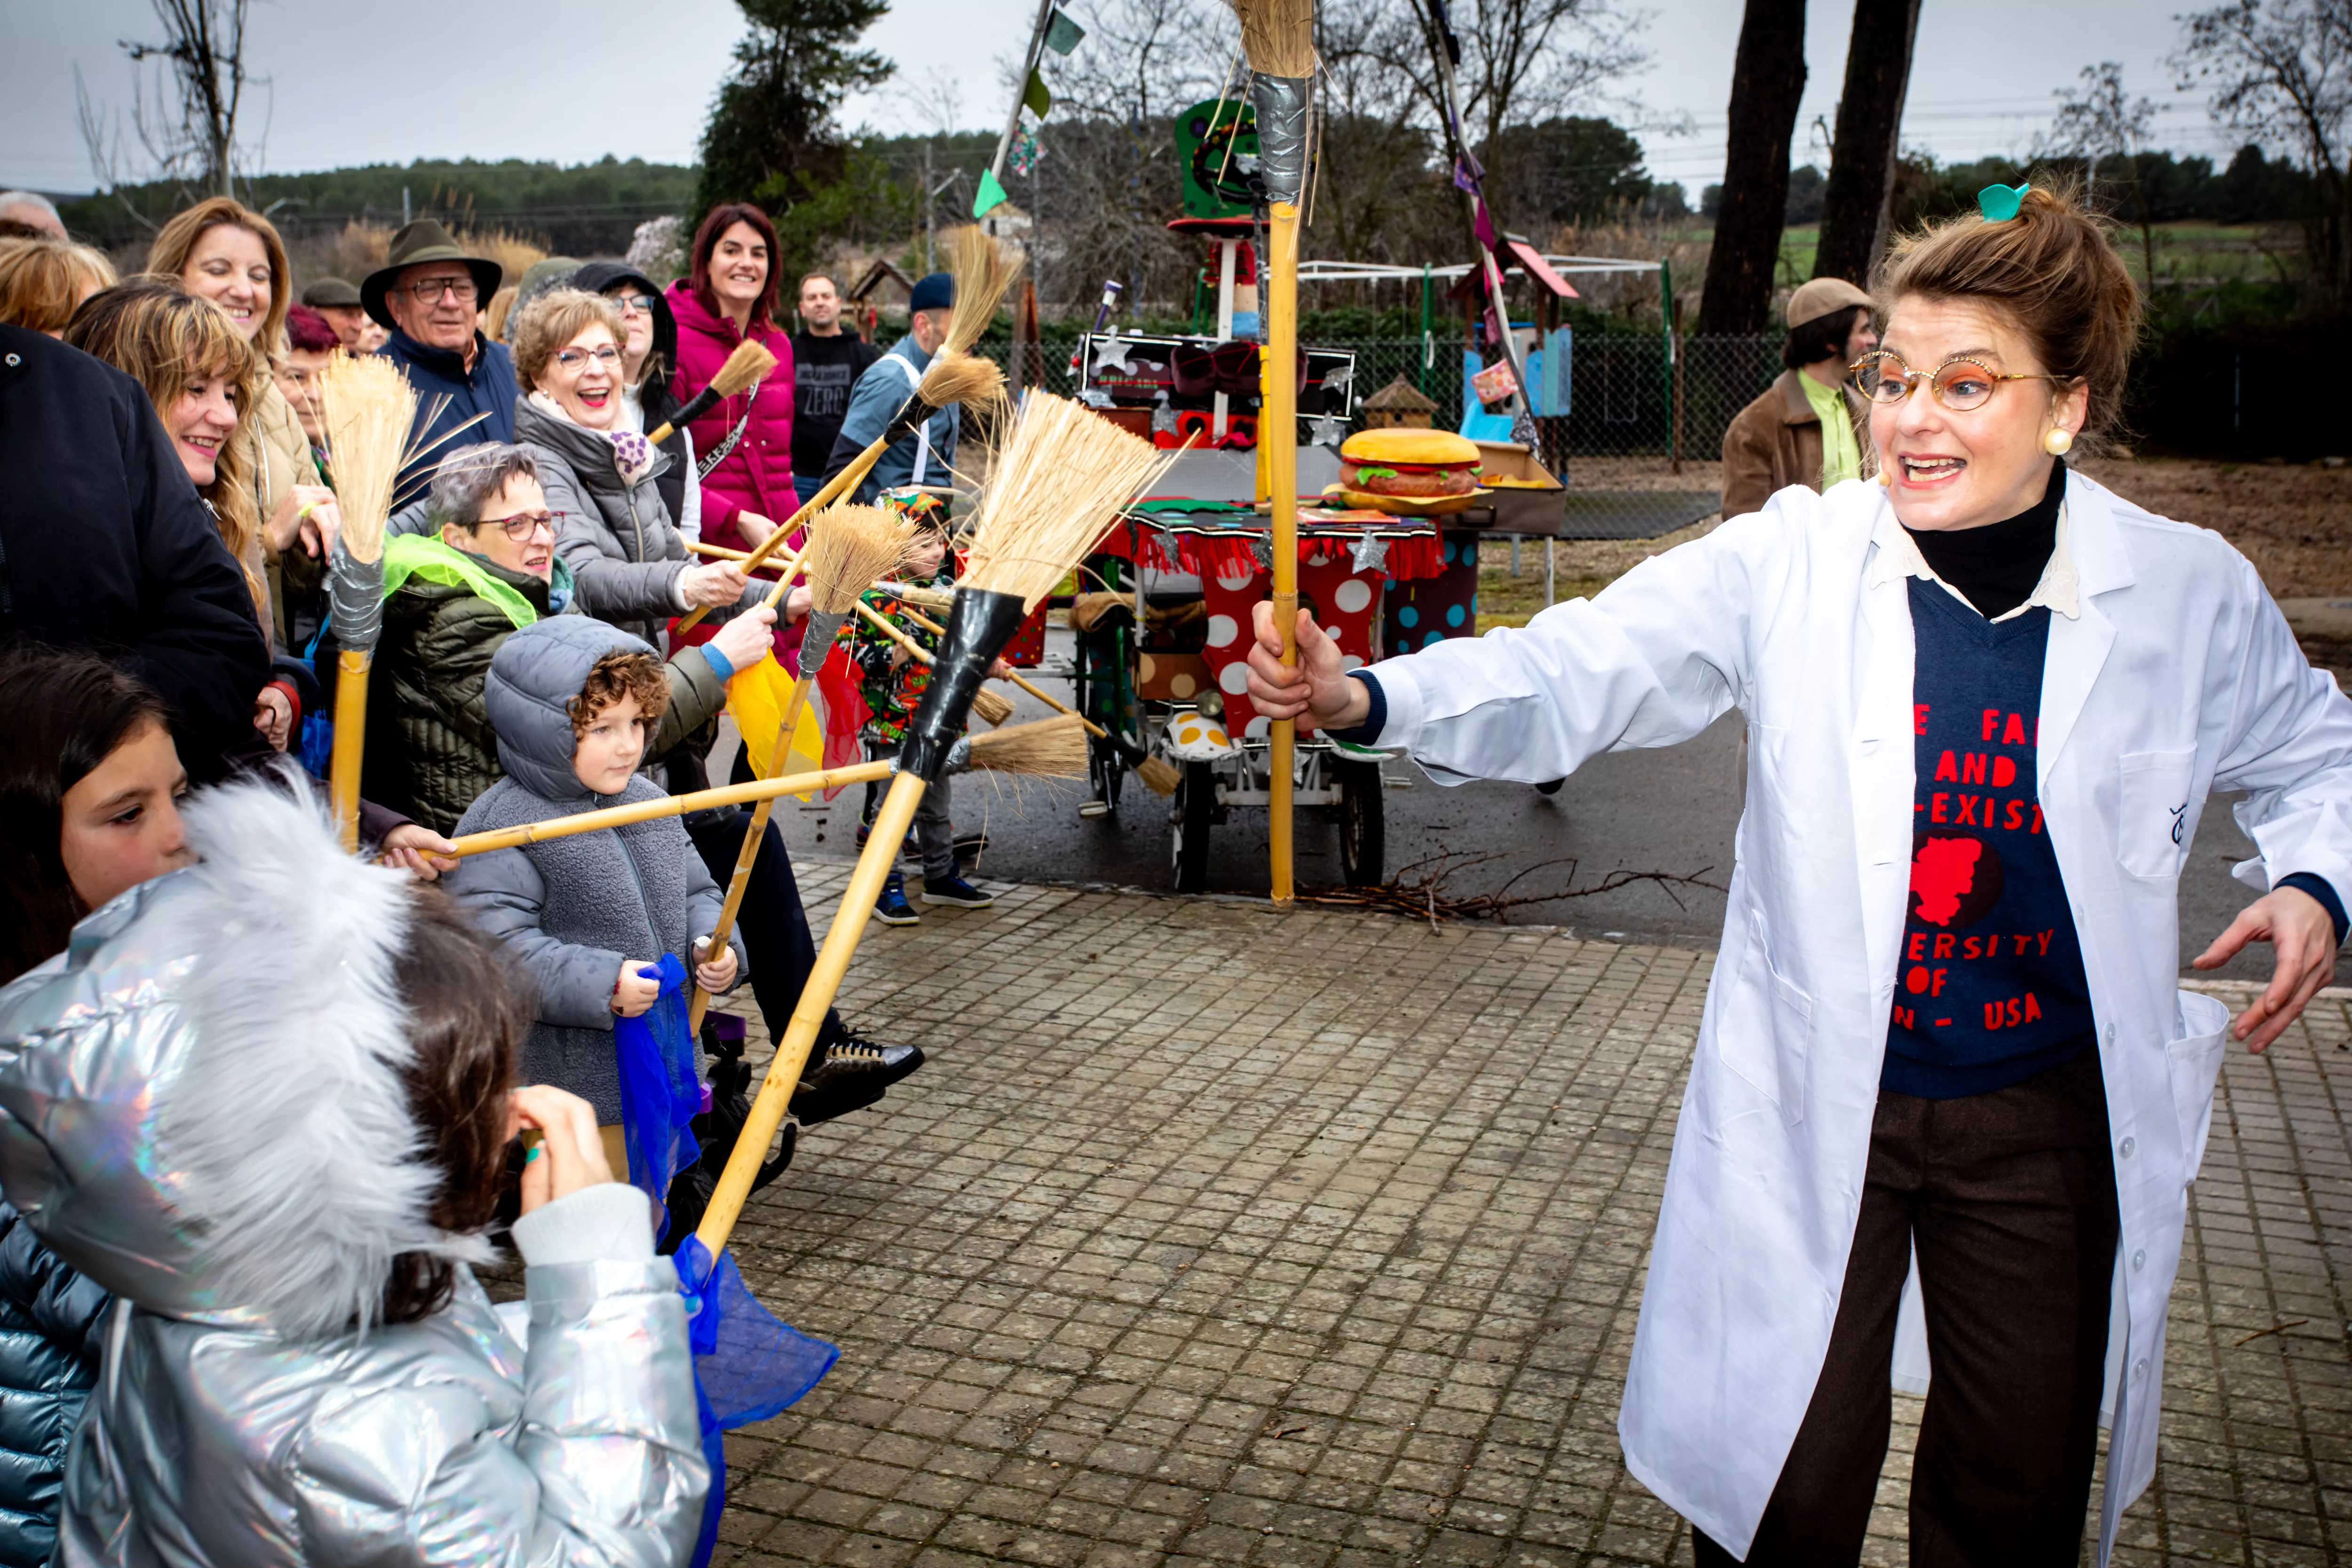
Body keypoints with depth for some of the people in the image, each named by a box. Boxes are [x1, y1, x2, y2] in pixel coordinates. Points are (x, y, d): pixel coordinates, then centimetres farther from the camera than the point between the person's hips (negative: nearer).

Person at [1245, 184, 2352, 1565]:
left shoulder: (2190, 594, -6)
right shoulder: (1791, 561, -11)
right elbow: (1574, 673, -19)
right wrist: (1364, 696, -34)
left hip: (2051, 1127, 2)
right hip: (1815, 1113, -1)